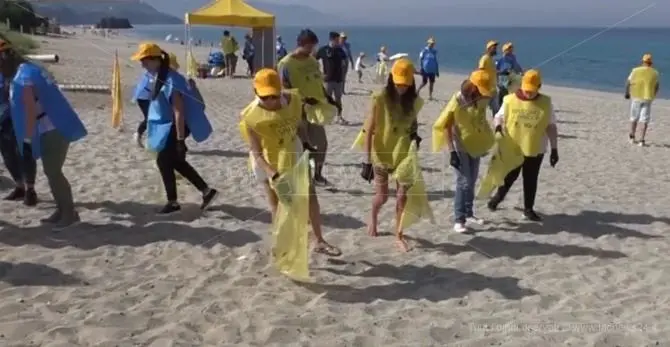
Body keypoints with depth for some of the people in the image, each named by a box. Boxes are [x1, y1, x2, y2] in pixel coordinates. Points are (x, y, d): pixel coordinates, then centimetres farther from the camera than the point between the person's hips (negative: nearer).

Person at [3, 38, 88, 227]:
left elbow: (30, 110, -20)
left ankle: (70, 213, 0)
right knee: (52, 172, 13)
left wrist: (28, 137, -16)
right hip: (53, 129, 10)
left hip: (53, 131, -10)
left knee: (53, 172, -5)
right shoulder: (30, 70, 15)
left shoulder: (23, 77, -16)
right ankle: (61, 211, 20)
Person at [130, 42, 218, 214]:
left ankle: (172, 202, 14)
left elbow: (178, 111, -26)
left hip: (176, 126, -10)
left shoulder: (170, 79, -25)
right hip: (168, 125, 10)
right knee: (174, 160, 15)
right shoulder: (158, 76, 5)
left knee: (163, 161, -2)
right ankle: (206, 191, 21)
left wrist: (180, 139, -25)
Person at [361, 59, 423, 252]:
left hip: (404, 156, 3)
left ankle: (399, 236, 17)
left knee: (403, 196, 2)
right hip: (382, 155, -3)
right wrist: (367, 161, -18)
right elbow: (369, 131, -14)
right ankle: (373, 219, 44)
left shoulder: (414, 101, -3)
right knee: (382, 196, 12)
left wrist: (414, 135, -6)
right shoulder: (380, 99, -16)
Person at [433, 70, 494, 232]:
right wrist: (452, 152, -20)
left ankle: (469, 213, 28)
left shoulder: (481, 100, -4)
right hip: (460, 147, -6)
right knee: (464, 182, -8)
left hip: (475, 145, 6)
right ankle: (458, 219, 0)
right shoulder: (457, 101, -20)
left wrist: (485, 143, 14)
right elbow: (445, 126, -17)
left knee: (472, 181, 13)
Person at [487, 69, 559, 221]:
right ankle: (499, 195, 39)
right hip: (512, 148, -1)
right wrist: (498, 126, -21)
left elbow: (551, 126, 1)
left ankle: (528, 208, 24)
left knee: (530, 180, 9)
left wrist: (554, 149, 1)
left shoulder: (546, 103, -3)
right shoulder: (510, 100, -7)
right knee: (509, 176, 12)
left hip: (535, 150, 1)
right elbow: (499, 117, 3)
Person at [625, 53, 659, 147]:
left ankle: (632, 137, 27)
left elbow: (628, 83, -1)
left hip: (636, 98, 0)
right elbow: (656, 87, 8)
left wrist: (627, 93, 17)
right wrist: (653, 96, 26)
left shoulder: (636, 71, -6)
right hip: (648, 99, 0)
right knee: (644, 120, 3)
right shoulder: (654, 73, -2)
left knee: (634, 118, 17)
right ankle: (641, 140, -3)